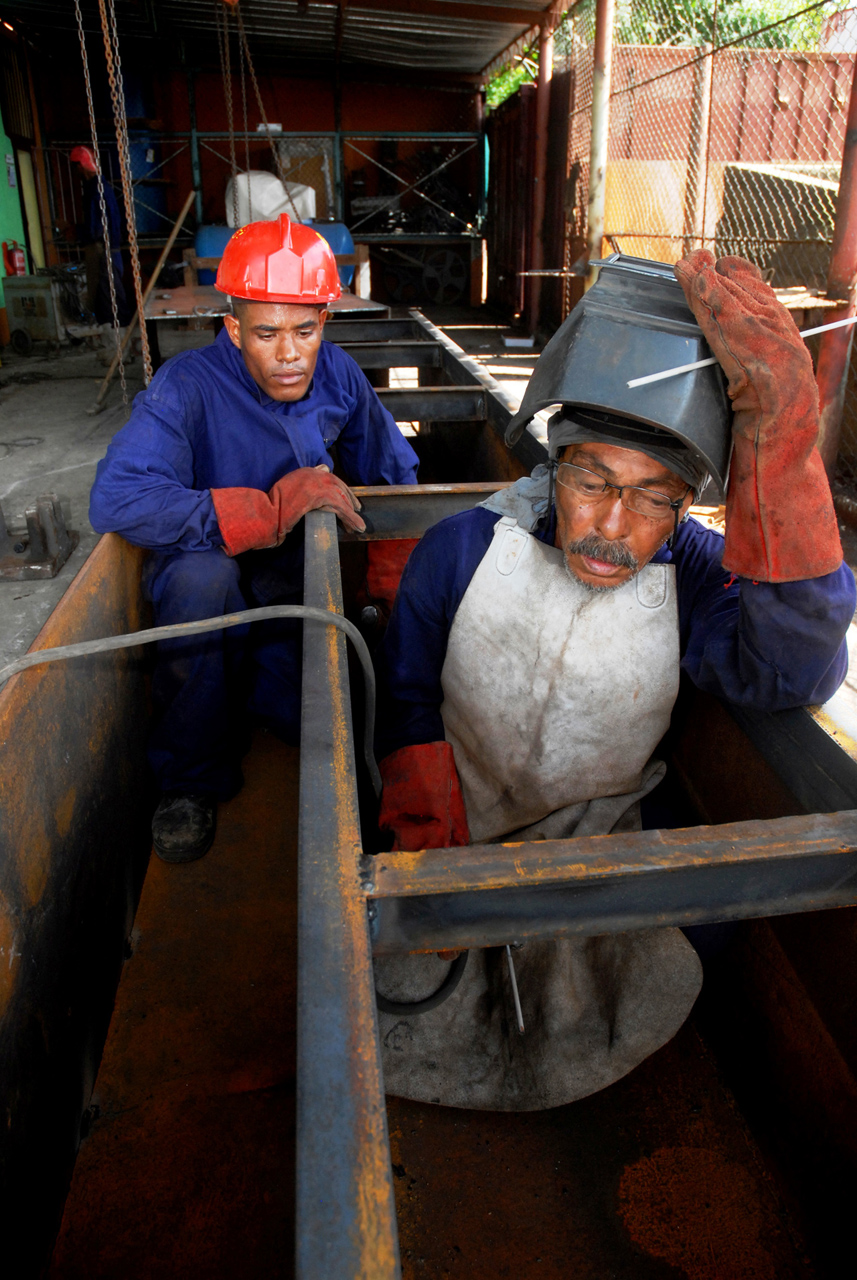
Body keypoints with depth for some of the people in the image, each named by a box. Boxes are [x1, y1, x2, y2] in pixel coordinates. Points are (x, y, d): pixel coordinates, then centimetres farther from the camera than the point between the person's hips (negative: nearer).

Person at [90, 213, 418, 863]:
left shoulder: (337, 375, -3)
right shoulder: (189, 386, -18)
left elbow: (395, 471, 11)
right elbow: (116, 499, -32)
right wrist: (273, 510, -35)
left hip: (299, 577, 3)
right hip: (208, 575, -3)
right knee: (203, 575, -38)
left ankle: (254, 677, 17)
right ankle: (192, 777, -17)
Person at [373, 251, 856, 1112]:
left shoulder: (692, 575, -17)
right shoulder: (463, 548, -14)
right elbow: (408, 696, -1)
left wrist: (780, 441, -46)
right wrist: (434, 848, -8)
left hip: (594, 843, 1)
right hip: (456, 827, 0)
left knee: (654, 992, -17)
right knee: (410, 1001, -15)